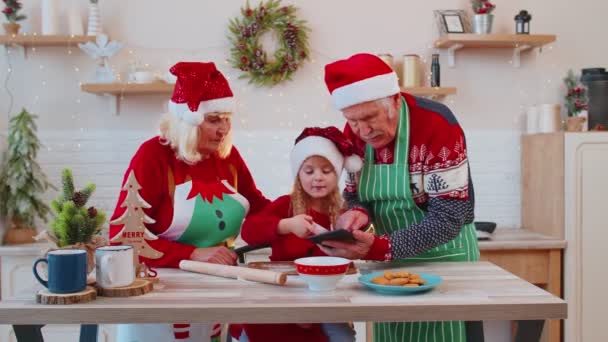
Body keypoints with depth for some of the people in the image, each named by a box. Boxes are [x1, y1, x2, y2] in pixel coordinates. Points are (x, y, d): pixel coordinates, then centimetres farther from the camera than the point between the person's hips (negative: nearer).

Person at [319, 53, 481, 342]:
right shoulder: (354, 133, -6)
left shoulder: (437, 125, -24)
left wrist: (377, 248, -36)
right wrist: (355, 214, -20)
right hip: (389, 259, 5)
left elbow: (448, 219, -26)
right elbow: (354, 196, 4)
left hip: (444, 258, -5)